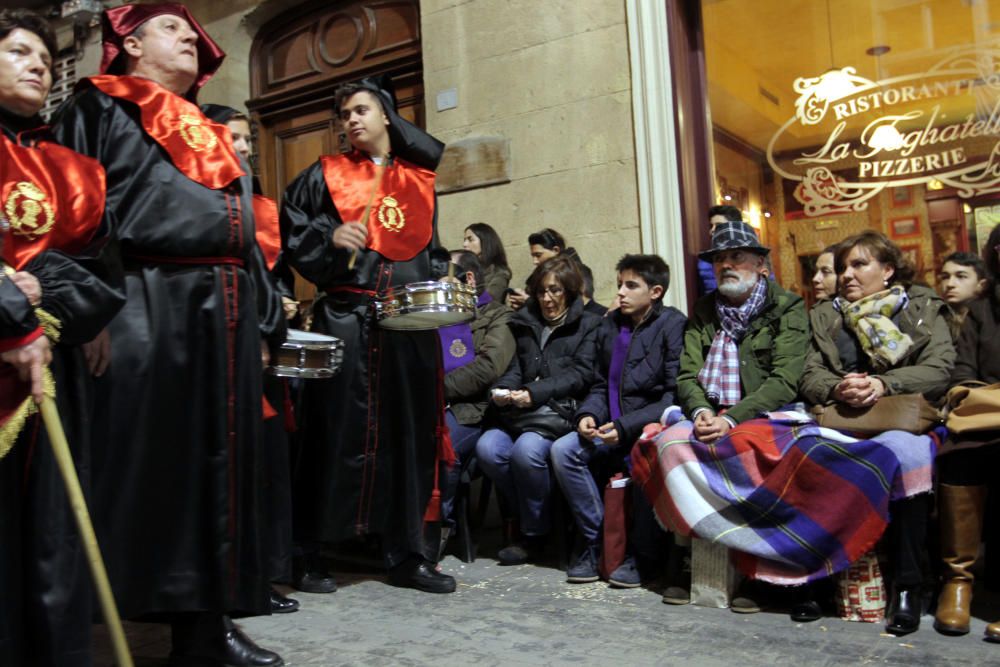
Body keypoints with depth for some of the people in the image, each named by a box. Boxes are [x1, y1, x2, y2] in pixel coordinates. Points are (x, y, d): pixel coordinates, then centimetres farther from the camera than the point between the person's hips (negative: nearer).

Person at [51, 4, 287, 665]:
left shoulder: (213, 136, 27)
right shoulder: (100, 107, 9)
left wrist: (263, 321, 14)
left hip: (225, 314, 6)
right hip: (145, 306, -6)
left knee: (218, 461, 5)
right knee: (145, 456, -7)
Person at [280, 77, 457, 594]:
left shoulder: (419, 178, 17)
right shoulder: (326, 174, 9)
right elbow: (290, 232, 6)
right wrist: (330, 237, -12)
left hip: (410, 322, 3)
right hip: (344, 319, -3)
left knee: (410, 433, 4)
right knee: (335, 433, -3)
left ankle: (409, 556, 15)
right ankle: (308, 556, 11)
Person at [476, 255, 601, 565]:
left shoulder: (588, 325, 11)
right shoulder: (525, 324, 24)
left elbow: (580, 374, -2)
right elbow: (515, 368, 19)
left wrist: (535, 393, -14)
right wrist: (503, 389, -5)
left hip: (561, 413, -4)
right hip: (521, 413, 4)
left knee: (526, 451, -32)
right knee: (487, 448, -25)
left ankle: (533, 533, -9)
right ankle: (523, 514, -1)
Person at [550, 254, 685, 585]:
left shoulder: (672, 325, -7)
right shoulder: (611, 326, 12)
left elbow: (675, 395, -14)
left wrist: (626, 426, -21)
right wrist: (588, 415, -5)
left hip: (653, 425, -6)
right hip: (613, 427, 6)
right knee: (563, 450, -16)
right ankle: (595, 542, -4)